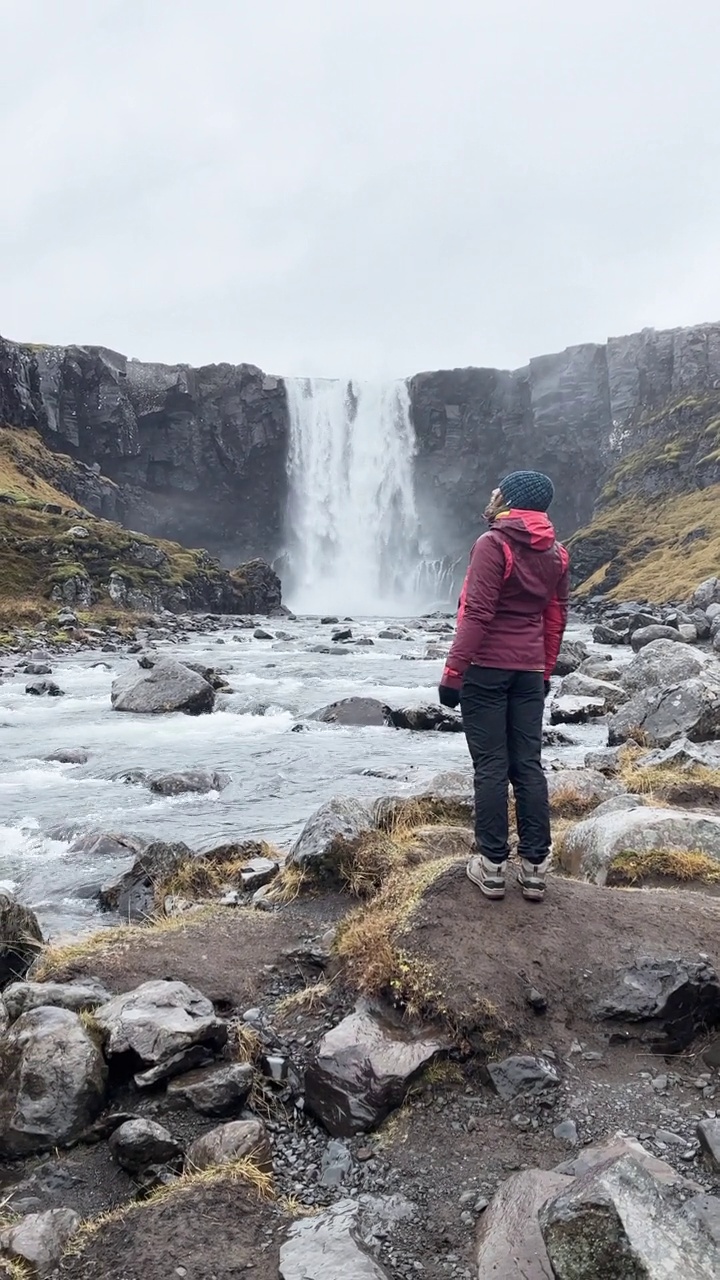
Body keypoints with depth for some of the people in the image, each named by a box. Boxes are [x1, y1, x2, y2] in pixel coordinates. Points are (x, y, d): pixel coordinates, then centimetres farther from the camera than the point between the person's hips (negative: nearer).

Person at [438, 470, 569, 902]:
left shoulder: (493, 544, -12)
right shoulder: (556, 553, 9)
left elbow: (477, 615, -17)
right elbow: (556, 618, 12)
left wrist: (453, 671, -14)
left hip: (486, 667, -5)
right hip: (530, 670, 6)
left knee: (491, 767, 0)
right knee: (528, 765, 8)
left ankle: (493, 865, 5)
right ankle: (535, 866, 11)